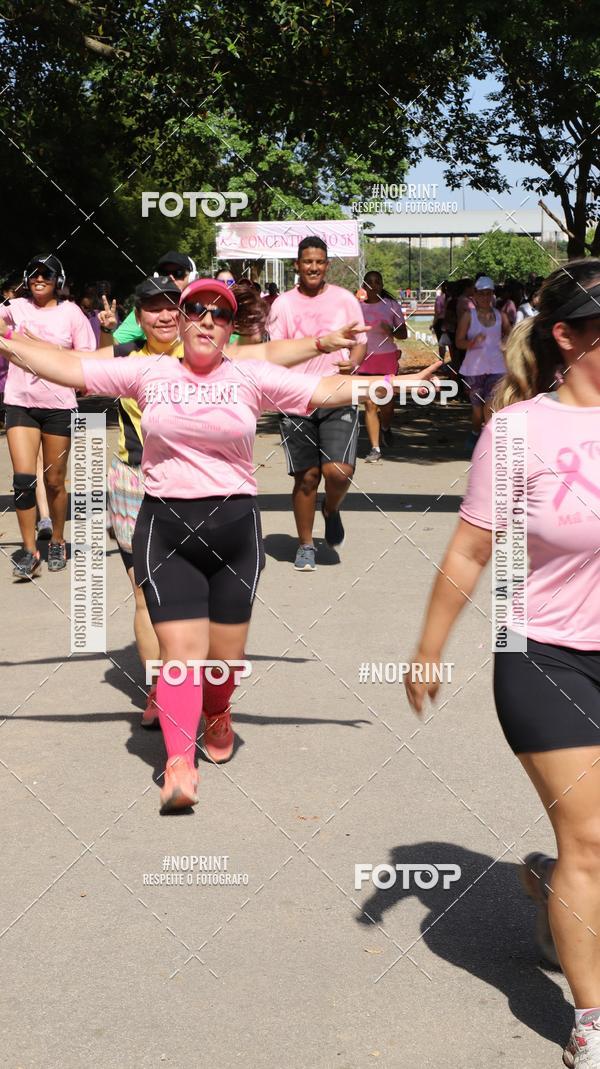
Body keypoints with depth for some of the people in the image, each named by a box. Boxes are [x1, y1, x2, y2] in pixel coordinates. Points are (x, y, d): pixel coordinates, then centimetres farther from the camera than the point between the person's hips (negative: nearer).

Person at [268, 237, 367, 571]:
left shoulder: (345, 299, 6)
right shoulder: (284, 303, 6)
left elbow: (361, 342, 7)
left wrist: (352, 363, -15)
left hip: (338, 399, 0)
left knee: (339, 471, -15)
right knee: (306, 476, 3)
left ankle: (332, 509, 20)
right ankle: (306, 546, 19)